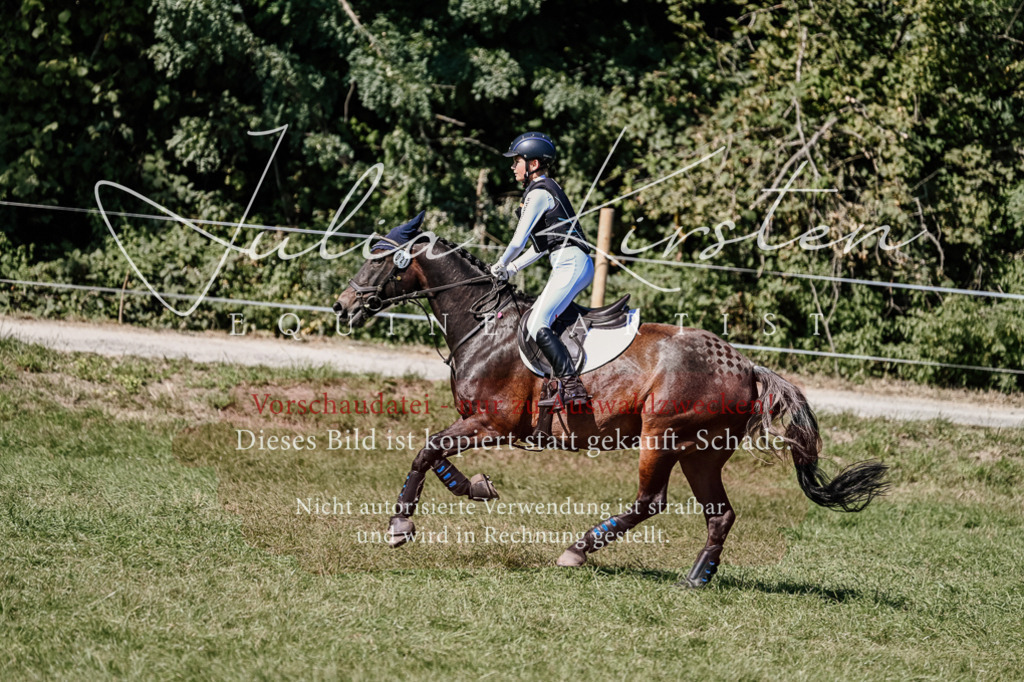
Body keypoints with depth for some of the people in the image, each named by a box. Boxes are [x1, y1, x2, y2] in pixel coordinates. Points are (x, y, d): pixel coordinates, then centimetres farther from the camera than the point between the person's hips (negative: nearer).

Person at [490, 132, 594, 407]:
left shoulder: (538, 193, -8)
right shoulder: (547, 189, 23)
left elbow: (519, 241, -9)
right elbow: (541, 246, 26)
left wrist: (501, 266, 8)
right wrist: (511, 269, 22)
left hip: (571, 265, -11)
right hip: (576, 264, 11)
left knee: (537, 325, -20)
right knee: (537, 321, 15)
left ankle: (572, 387, -30)